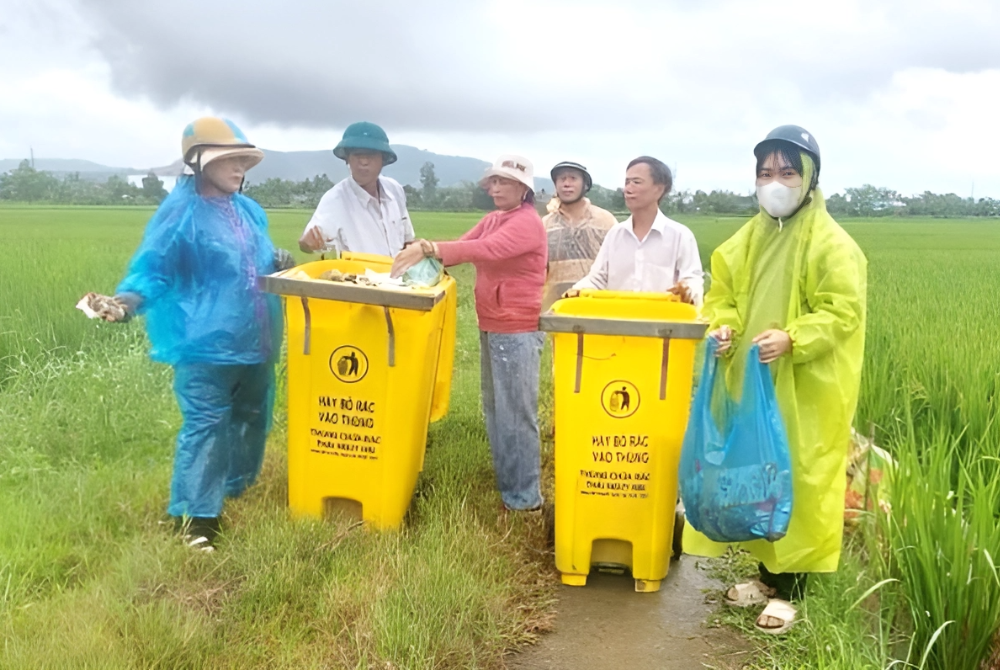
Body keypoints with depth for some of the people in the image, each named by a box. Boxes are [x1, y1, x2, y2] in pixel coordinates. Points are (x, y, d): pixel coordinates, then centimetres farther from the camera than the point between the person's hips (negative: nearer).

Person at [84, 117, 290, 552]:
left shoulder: (249, 210, 12)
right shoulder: (181, 211, -12)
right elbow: (154, 269, -14)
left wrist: (277, 262, 4)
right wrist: (127, 301, -32)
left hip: (254, 339, 8)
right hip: (207, 343, -8)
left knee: (252, 417, 19)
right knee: (205, 425, -8)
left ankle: (236, 487, 39)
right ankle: (196, 516, -1)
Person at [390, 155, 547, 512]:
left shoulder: (528, 222, -12)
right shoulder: (492, 219, 16)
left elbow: (485, 250, -27)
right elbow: (462, 246, 7)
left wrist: (428, 249, -34)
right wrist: (422, 253, -11)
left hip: (517, 330, -9)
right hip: (491, 327, 9)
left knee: (515, 413, -4)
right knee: (495, 410, 16)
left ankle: (524, 496, 6)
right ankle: (505, 484, 28)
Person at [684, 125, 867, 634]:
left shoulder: (831, 244, -9)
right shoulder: (746, 240, 9)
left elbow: (843, 312, -14)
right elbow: (723, 295, 13)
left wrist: (792, 339, -27)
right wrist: (723, 326, -8)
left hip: (806, 391, -6)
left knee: (798, 481, 1)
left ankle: (789, 590, 16)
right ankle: (768, 573, 31)